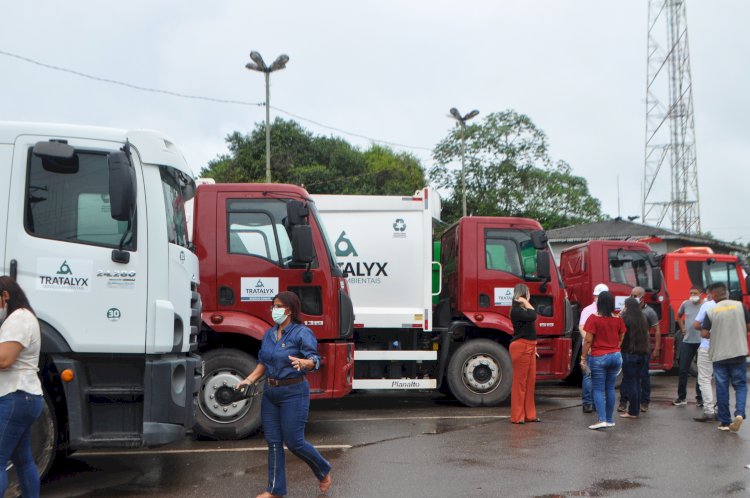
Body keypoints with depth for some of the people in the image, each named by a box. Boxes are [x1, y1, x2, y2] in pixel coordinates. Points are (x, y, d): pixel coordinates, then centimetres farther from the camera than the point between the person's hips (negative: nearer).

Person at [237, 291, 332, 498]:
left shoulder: (302, 333, -11)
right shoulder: (269, 334, 10)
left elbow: (315, 360, -22)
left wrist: (304, 363, -44)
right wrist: (249, 380, 4)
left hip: (293, 393, -7)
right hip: (270, 392, 7)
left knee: (294, 442, -4)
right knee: (273, 441, 8)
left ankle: (324, 471, 22)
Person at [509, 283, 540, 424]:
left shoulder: (523, 309, 17)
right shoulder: (516, 310, -13)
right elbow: (532, 316, -26)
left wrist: (533, 346, 21)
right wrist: (525, 302, -15)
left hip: (528, 347, 10)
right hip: (521, 347, -10)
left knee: (530, 381, 11)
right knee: (520, 381, -5)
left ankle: (529, 414, 18)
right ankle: (517, 416, 0)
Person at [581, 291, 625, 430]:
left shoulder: (594, 319, -12)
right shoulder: (618, 319, 2)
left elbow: (588, 341, -13)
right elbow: (621, 339, 10)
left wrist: (583, 358, -6)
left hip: (599, 357, -4)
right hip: (616, 356, 4)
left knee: (598, 389, 0)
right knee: (610, 388, 12)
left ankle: (602, 419, -12)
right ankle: (610, 419, 16)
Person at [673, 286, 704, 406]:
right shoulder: (685, 304, 5)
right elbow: (679, 316, 24)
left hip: (702, 342, -3)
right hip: (687, 341, 4)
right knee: (683, 370, 5)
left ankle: (700, 398, 15)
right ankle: (681, 397, 14)